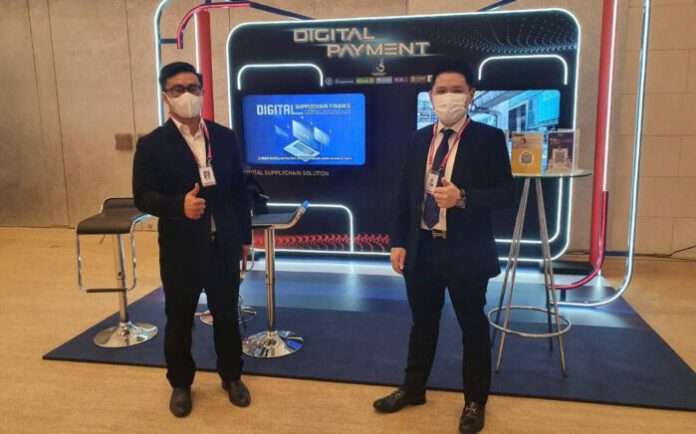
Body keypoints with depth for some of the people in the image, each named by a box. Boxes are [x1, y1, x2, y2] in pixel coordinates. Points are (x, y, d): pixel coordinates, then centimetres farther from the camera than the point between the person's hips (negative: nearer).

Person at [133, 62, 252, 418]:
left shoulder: (225, 137, 4)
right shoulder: (152, 144, -5)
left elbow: (239, 190, 7)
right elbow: (143, 196, -9)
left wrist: (244, 236, 7)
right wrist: (178, 205, -28)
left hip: (223, 245, 2)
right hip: (180, 248, -2)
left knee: (227, 315, 13)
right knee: (179, 320, 11)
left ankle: (231, 377, 33)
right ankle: (180, 384, 32)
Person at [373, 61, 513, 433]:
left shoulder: (489, 138, -6)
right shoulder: (419, 140, 7)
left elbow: (505, 194, -10)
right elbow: (404, 194, 8)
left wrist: (463, 197, -26)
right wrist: (398, 242, 3)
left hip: (466, 253, -4)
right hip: (421, 250, 4)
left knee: (473, 327, 12)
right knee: (422, 324, 18)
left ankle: (474, 402, 31)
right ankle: (413, 389, 37)